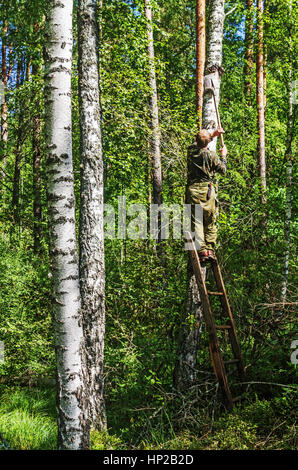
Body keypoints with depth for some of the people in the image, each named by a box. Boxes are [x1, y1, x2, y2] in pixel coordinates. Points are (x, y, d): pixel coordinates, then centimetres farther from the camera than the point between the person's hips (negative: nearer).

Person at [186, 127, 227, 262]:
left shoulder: (191, 151, 4)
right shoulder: (210, 155, -7)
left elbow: (198, 144, 28)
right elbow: (223, 169, 6)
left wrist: (212, 135, 34)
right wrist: (223, 156, 22)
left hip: (192, 190, 2)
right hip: (206, 190, -2)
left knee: (196, 221, 0)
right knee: (210, 222, 9)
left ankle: (201, 250, -8)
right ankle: (210, 250, 5)